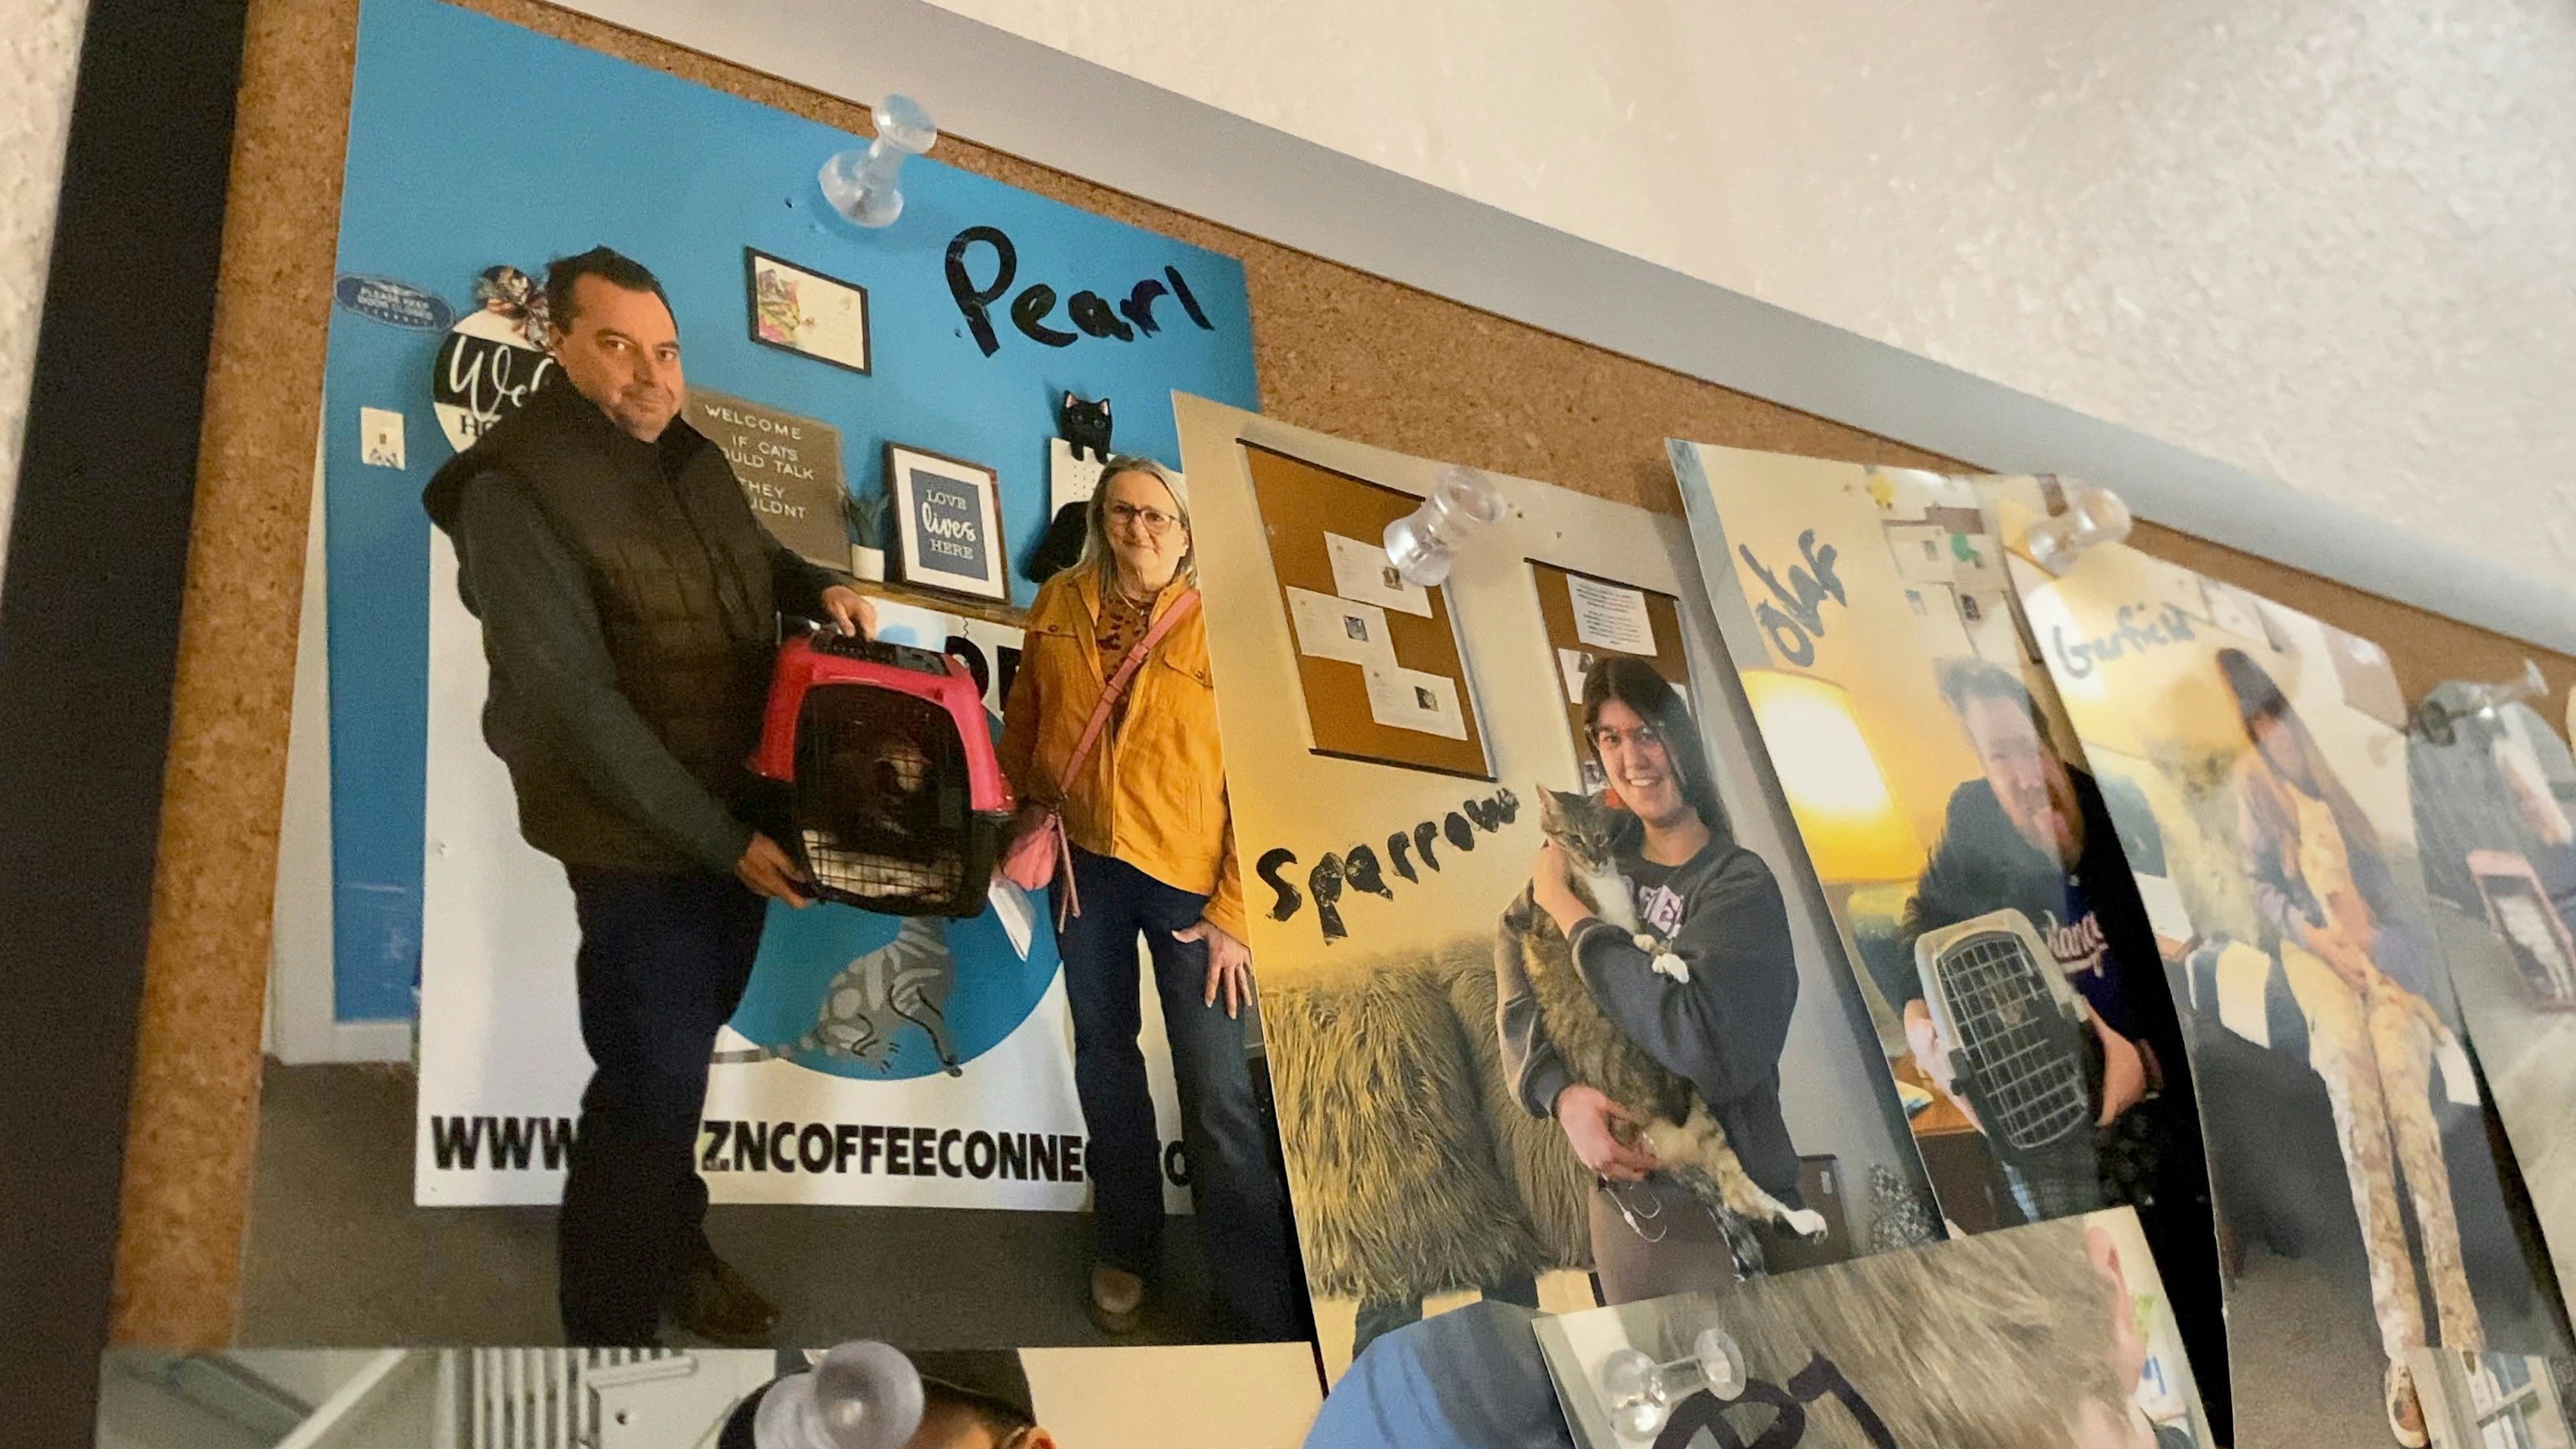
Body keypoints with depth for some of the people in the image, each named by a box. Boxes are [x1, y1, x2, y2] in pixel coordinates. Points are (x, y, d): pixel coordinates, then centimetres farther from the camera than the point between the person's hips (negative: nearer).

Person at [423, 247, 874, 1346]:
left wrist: (821, 588, -1)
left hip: (744, 816, 8)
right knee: (650, 1088, -1)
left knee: (692, 1046, 22)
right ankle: (611, 1321, 18)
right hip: (642, 846, -8)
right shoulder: (514, 490, -21)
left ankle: (671, 1243, 43)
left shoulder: (694, 458, 3)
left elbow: (753, 556, 23)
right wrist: (722, 841, -24)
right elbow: (577, 703, -25)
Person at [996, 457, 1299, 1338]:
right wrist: (1026, 806, 10)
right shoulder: (1060, 605, 1)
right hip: (1083, 862, 4)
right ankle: (1124, 1249, 39)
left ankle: (1266, 1312, 9)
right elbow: (1026, 713, 16)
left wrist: (1234, 914, -13)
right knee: (1103, 1057, 18)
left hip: (1187, 874, -4)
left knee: (1218, 1093, -4)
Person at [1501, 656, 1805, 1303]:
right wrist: (1563, 1095, -20)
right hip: (1621, 1205, 5)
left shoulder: (1740, 885, -11)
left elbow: (1692, 1041, -25)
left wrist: (1566, 910, -17)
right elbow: (1518, 989, -2)